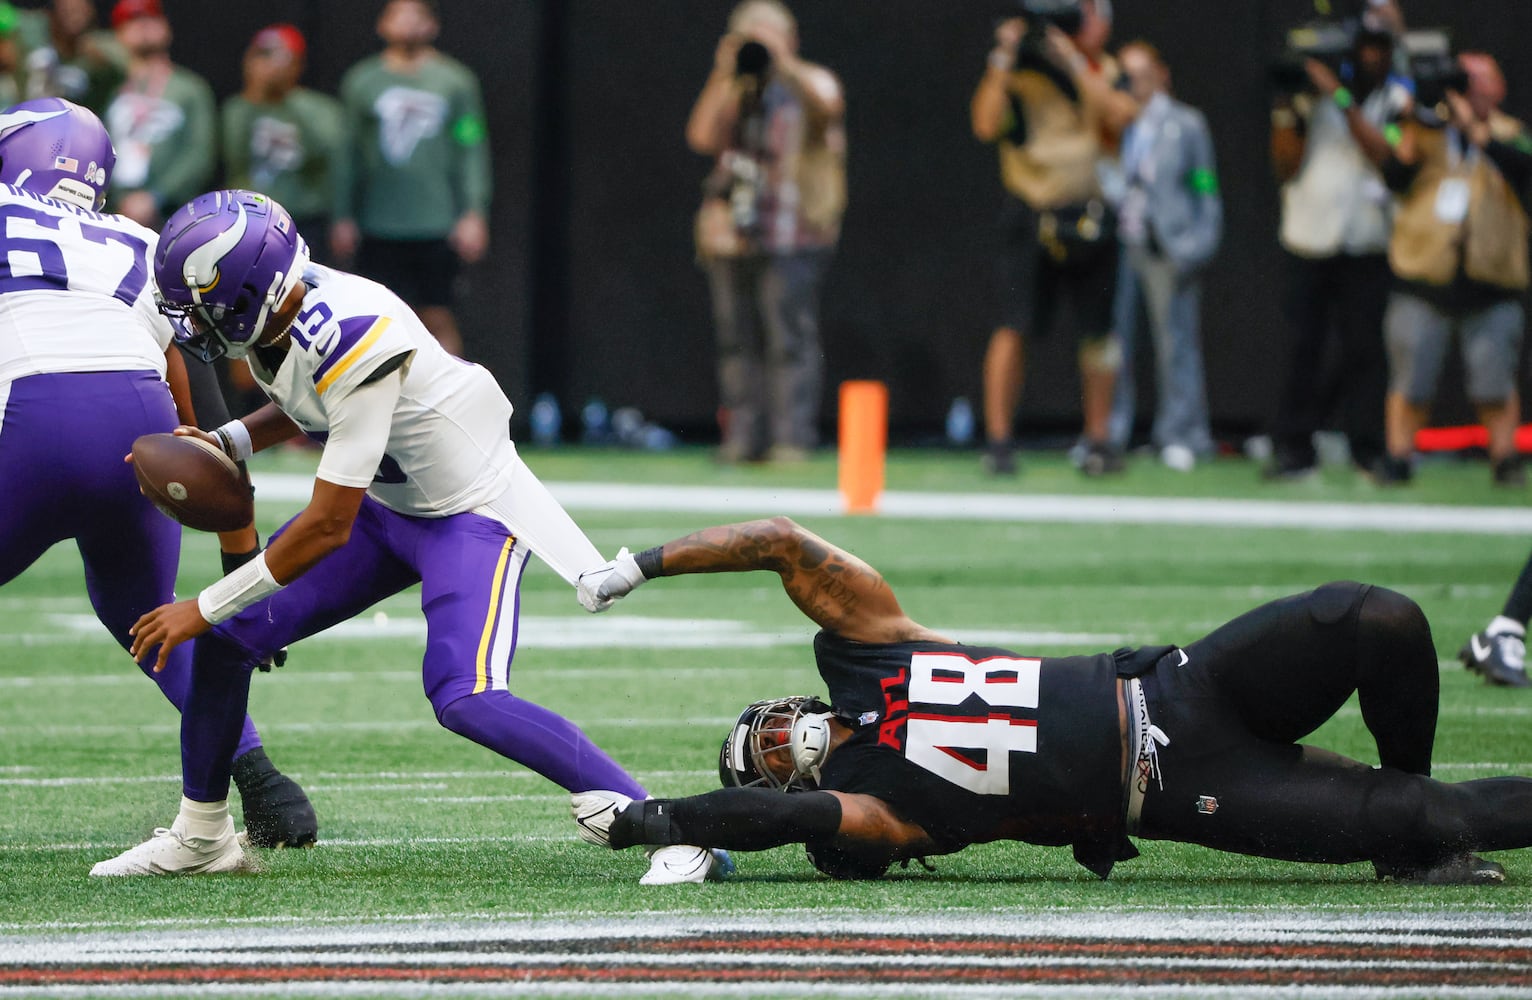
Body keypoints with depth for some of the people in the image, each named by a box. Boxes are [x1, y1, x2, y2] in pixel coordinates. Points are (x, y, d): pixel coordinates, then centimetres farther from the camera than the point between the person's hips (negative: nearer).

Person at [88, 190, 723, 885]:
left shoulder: (354, 345, -34)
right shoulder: (275, 317, -9)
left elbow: (327, 528, -29)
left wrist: (205, 607, -21)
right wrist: (227, 444, -3)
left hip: (472, 511, -9)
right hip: (387, 507, 9)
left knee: (465, 699, -27)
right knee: (226, 638, 2)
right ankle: (200, 835, 22)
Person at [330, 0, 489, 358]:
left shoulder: (455, 81, 5)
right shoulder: (361, 81, 9)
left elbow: (472, 151, 3)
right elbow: (348, 154, 11)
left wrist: (474, 214, -5)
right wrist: (343, 218, 7)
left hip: (437, 229, -1)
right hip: (379, 230, 1)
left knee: (438, 320, -1)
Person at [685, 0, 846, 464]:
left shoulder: (810, 83, 7)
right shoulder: (733, 95, 19)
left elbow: (828, 104, -17)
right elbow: (701, 137, 3)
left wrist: (784, 61, -14)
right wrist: (724, 76, -1)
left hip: (792, 236, -5)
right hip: (731, 231, 5)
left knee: (789, 336, -11)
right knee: (737, 339, 3)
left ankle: (792, 437, -11)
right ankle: (743, 437, 6)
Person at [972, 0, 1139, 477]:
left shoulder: (1107, 74, 9)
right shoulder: (1023, 71, 0)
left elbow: (1120, 116, -13)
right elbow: (986, 125, -13)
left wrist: (1075, 62, -15)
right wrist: (1002, 60, -17)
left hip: (1090, 218, 3)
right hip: (1032, 217, -3)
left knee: (1098, 332, 6)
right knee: (1015, 327, -10)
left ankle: (1099, 439, 16)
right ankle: (998, 440, -7)